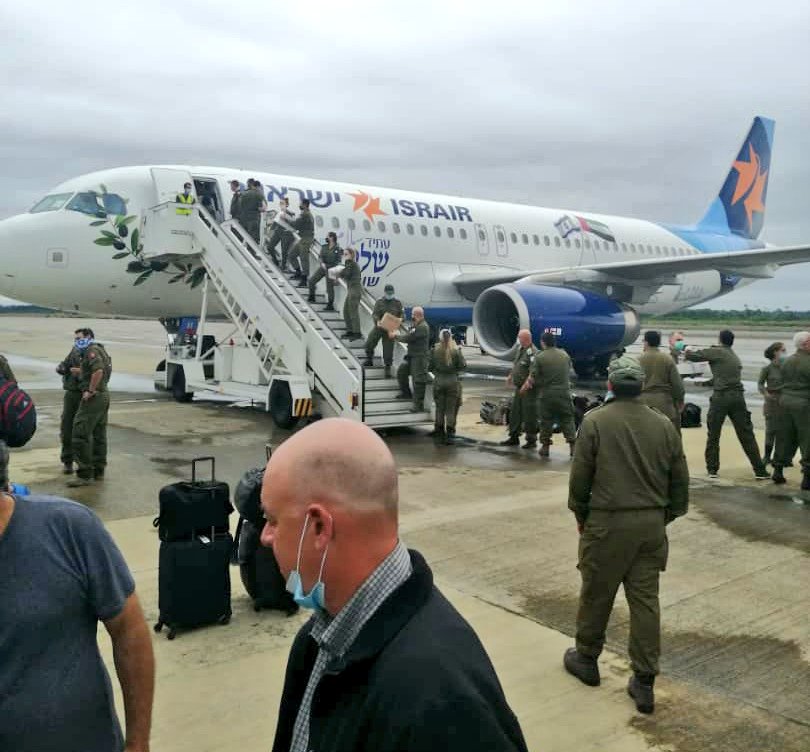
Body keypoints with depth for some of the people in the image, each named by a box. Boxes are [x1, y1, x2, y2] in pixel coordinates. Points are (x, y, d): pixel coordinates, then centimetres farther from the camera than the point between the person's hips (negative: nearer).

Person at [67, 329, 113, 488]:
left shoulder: (92, 350, -12)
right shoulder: (101, 349, 18)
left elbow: (98, 371, -27)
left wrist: (90, 391, -21)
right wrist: (81, 371, 22)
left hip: (93, 397, -10)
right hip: (104, 395, 10)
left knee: (81, 434, -9)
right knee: (99, 435, 14)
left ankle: (85, 474, -10)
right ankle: (98, 471, 20)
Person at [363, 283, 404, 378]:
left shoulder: (397, 302, 0)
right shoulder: (379, 301, -3)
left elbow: (401, 314, 5)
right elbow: (374, 314, -9)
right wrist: (377, 321, -28)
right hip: (379, 327, 1)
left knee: (388, 349, 0)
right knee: (369, 343, 1)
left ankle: (388, 368, 11)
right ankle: (369, 360, 27)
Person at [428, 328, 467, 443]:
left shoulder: (435, 350, -6)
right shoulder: (456, 350, -9)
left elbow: (429, 367, -2)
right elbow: (463, 366, -6)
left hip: (439, 381, 1)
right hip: (453, 381, -1)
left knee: (439, 407, 14)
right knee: (451, 408, 5)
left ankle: (439, 430, 22)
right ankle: (450, 432, 2)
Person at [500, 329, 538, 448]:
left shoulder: (533, 352, -19)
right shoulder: (520, 349, 11)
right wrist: (510, 376, 30)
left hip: (529, 389, -9)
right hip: (519, 387, 10)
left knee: (529, 415, -1)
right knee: (514, 412, 15)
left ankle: (531, 439, 10)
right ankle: (513, 437, 26)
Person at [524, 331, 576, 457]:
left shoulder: (539, 357, -9)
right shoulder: (565, 354, 4)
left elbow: (532, 378, -10)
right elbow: (569, 373, 12)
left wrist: (524, 388, 6)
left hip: (547, 394, -2)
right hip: (564, 393, 2)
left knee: (546, 421, 8)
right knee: (568, 420, 9)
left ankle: (545, 446, 13)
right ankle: (572, 446, 6)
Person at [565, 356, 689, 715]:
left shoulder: (595, 421, -10)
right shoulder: (664, 425, 2)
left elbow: (580, 476, -7)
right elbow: (680, 480, 6)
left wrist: (580, 515, 7)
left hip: (608, 522, -3)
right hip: (652, 524, 4)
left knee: (596, 595, 12)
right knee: (646, 600, 9)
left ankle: (586, 659, 30)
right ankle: (644, 682, 13)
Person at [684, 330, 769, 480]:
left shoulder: (717, 352, -1)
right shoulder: (735, 357, 20)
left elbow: (693, 356, -3)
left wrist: (688, 350, 19)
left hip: (721, 397, -5)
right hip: (738, 397, 5)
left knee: (713, 436, 8)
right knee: (747, 436, 6)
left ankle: (712, 469, 11)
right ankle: (760, 470, 5)